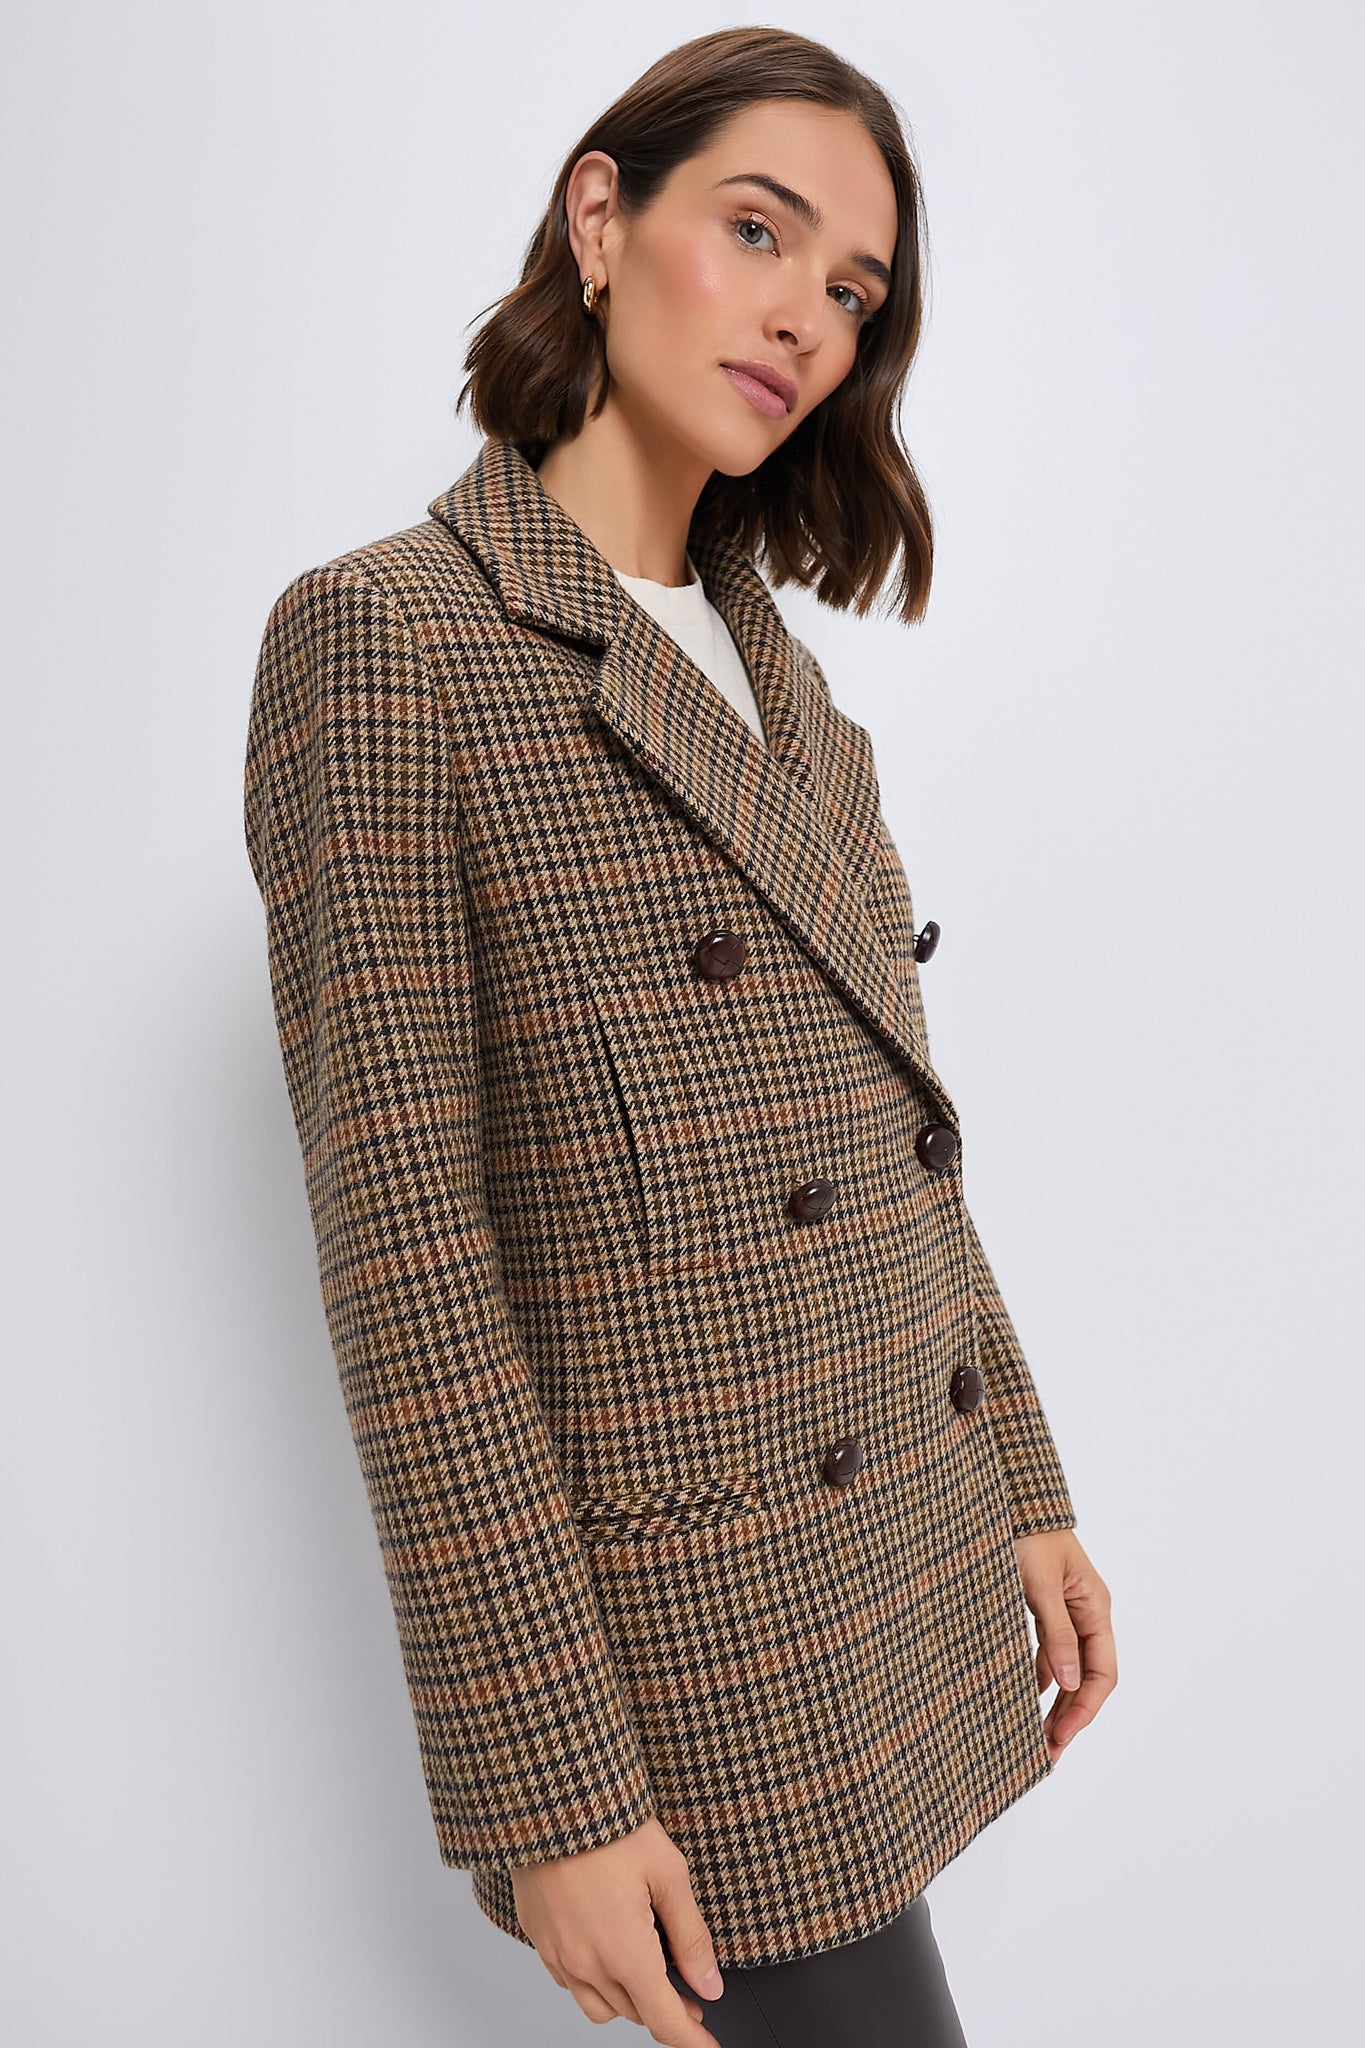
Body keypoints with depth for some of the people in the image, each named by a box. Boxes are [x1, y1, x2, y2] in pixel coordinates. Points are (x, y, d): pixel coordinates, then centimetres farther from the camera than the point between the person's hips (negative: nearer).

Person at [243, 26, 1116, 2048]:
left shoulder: (785, 688, 10)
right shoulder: (380, 641, -13)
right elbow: (401, 1245, -18)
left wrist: (1027, 1494, 13)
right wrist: (550, 1783, -16)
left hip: (901, 1569, 7)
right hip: (702, 1675, -7)